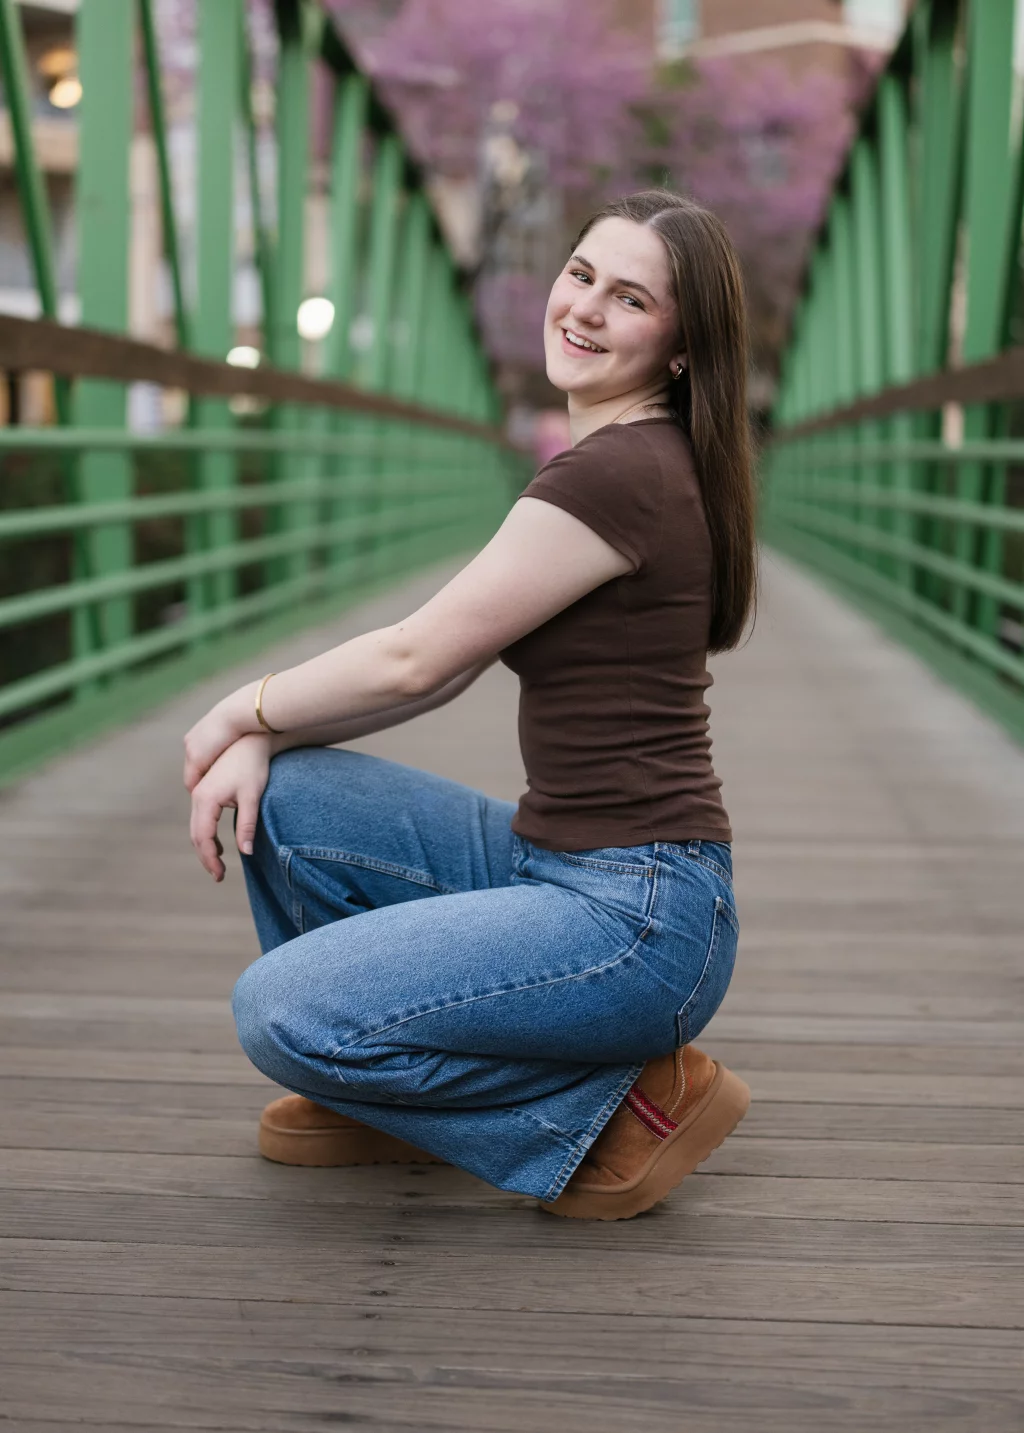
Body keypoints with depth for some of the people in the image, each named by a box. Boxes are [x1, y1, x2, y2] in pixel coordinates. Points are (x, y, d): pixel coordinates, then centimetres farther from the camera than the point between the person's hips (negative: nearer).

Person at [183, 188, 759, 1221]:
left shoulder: (616, 471, -18)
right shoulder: (621, 459, 13)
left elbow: (416, 660, -14)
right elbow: (449, 665, 11)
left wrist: (242, 711, 3)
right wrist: (261, 740, 1)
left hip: (636, 915, -9)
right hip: (554, 864, 9)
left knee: (281, 1014, -15)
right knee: (280, 797, 4)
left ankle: (619, 1101, -2)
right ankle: (371, 1090, 22)